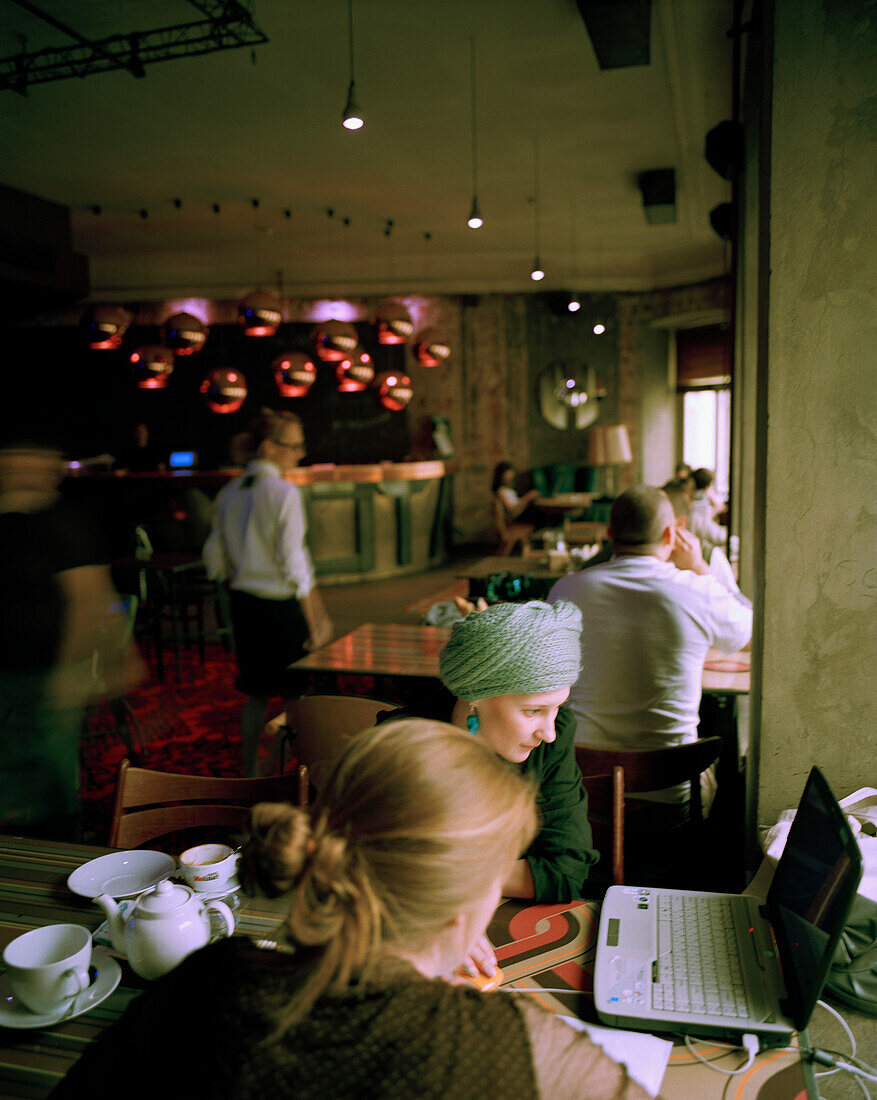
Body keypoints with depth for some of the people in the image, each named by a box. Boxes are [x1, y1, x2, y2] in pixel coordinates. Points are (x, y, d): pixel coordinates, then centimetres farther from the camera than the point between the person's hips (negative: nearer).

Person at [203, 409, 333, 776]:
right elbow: (294, 564, -18)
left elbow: (214, 560, 11)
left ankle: (250, 773, 29)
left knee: (256, 693, 18)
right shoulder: (285, 493, -14)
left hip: (243, 602, 7)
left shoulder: (228, 492, 7)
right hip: (280, 605, -7)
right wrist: (316, 620, -13)